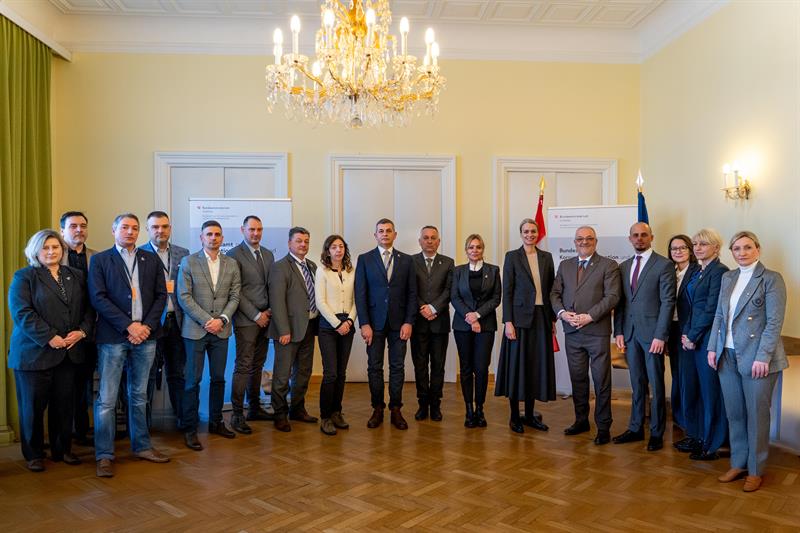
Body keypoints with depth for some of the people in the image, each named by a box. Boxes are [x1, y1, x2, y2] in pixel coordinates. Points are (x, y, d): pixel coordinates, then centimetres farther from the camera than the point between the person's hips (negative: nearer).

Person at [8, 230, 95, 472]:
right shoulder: (24, 277, -1)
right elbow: (22, 313, -12)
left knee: (64, 404, 8)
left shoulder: (76, 276, 12)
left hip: (69, 352, 4)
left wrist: (82, 331, -8)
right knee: (33, 405, 6)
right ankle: (34, 454, 20)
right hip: (34, 352, -3)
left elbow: (88, 307, 9)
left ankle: (62, 450, 22)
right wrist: (50, 338, -18)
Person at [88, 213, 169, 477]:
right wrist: (129, 325, -14)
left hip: (145, 336, 3)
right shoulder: (100, 260, 3)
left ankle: (142, 446, 24)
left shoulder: (151, 260, 11)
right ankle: (104, 455, 9)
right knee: (107, 399, -1)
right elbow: (98, 298, -6)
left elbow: (161, 295, 7)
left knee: (139, 396, 13)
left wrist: (147, 326, -7)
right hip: (113, 337, -3)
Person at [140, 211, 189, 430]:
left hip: (176, 321, 3)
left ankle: (183, 418, 23)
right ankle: (145, 422, 19)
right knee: (148, 374, 7)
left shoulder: (183, 254, 9)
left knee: (178, 373, 13)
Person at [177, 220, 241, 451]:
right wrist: (206, 321, -12)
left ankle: (216, 422, 24)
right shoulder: (188, 262, 0)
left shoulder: (232, 264, 8)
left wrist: (222, 319, -9)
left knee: (218, 378, 10)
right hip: (195, 330, -3)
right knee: (193, 380, 0)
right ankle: (190, 429, 9)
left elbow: (234, 297, 6)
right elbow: (184, 297, -6)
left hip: (221, 329, 3)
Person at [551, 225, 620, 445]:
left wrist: (589, 316, -16)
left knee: (601, 381, 1)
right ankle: (581, 420, 25)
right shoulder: (565, 265, 14)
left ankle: (603, 427, 12)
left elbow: (612, 296, -9)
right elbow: (555, 293, 11)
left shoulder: (608, 265, 0)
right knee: (577, 378, 12)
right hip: (572, 332, 4)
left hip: (597, 331, -4)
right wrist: (562, 312, -8)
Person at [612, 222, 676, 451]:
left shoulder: (664, 265, -4)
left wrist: (660, 336, -14)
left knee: (656, 385, 4)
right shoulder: (624, 266, 13)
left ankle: (656, 433, 15)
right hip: (630, 333, 5)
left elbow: (668, 302, -9)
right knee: (637, 384, 13)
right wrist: (618, 331, 4)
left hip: (652, 333, -5)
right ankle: (635, 428, 22)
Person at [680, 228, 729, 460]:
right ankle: (697, 437, 28)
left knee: (710, 391, 1)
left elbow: (711, 309, -16)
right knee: (691, 389, 14)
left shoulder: (719, 271, -12)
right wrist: (686, 333, 4)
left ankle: (712, 446, 14)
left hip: (709, 339, -9)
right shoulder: (697, 273, 15)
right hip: (694, 339, 9)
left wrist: (692, 336, -12)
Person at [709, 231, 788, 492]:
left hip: (756, 358, -5)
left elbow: (775, 321, -11)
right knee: (734, 413, 13)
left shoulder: (771, 278, -7)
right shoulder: (727, 278, 11)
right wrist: (713, 347, 6)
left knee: (756, 414, 6)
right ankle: (738, 463, 27)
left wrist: (762, 357, -17)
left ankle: (755, 470, 20)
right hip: (728, 356, 5)